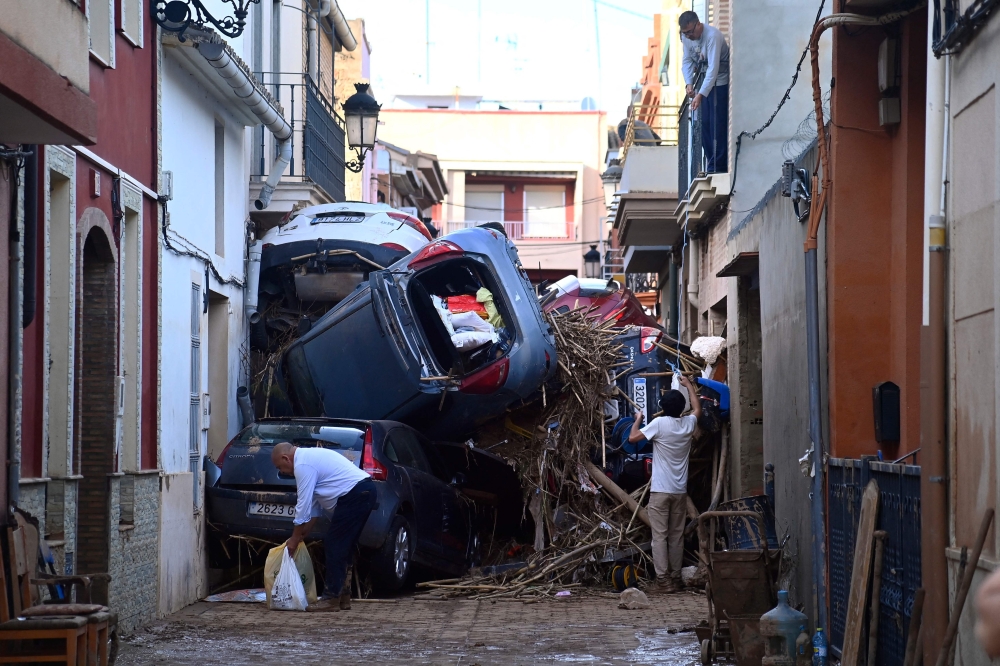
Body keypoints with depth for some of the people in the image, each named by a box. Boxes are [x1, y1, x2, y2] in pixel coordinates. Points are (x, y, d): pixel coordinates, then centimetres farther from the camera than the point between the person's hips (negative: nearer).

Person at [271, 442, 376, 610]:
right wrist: (303, 534, 25)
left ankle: (331, 597, -6)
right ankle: (343, 597, 16)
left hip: (354, 495, -10)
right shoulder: (309, 456, 23)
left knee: (334, 545, -6)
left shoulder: (302, 465, -9)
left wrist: (295, 539, 1)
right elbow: (315, 503, 27)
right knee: (343, 547, 14)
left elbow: (303, 506, -9)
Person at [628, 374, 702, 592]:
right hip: (680, 491, 4)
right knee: (677, 535, 11)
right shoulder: (688, 423, 3)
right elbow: (697, 408, 26)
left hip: (660, 490, -4)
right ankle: (676, 577, 13)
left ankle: (663, 578, -10)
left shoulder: (660, 423, -11)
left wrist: (638, 419, 13)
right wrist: (689, 385, 38)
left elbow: (633, 437, -4)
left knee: (660, 535, -4)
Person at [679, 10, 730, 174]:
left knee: (718, 124, -10)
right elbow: (687, 60, 3)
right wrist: (689, 84, -15)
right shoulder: (686, 37, -5)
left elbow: (713, 68, -34)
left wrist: (700, 95, -40)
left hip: (720, 81, -7)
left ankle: (718, 166, -7)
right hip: (704, 79, 7)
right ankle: (711, 164, 12)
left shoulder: (712, 36, -29)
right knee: (704, 123, 6)